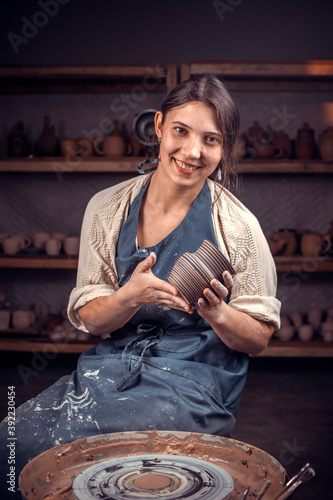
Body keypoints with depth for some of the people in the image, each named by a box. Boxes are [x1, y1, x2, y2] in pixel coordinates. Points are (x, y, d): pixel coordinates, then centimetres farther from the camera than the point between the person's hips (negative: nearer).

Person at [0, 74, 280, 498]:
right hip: (112, 364, 4)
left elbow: (258, 339, 1)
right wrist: (131, 295, -19)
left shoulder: (236, 226, -8)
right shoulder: (108, 208, 1)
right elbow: (89, 319, 3)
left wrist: (217, 313, -21)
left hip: (195, 378, -3)